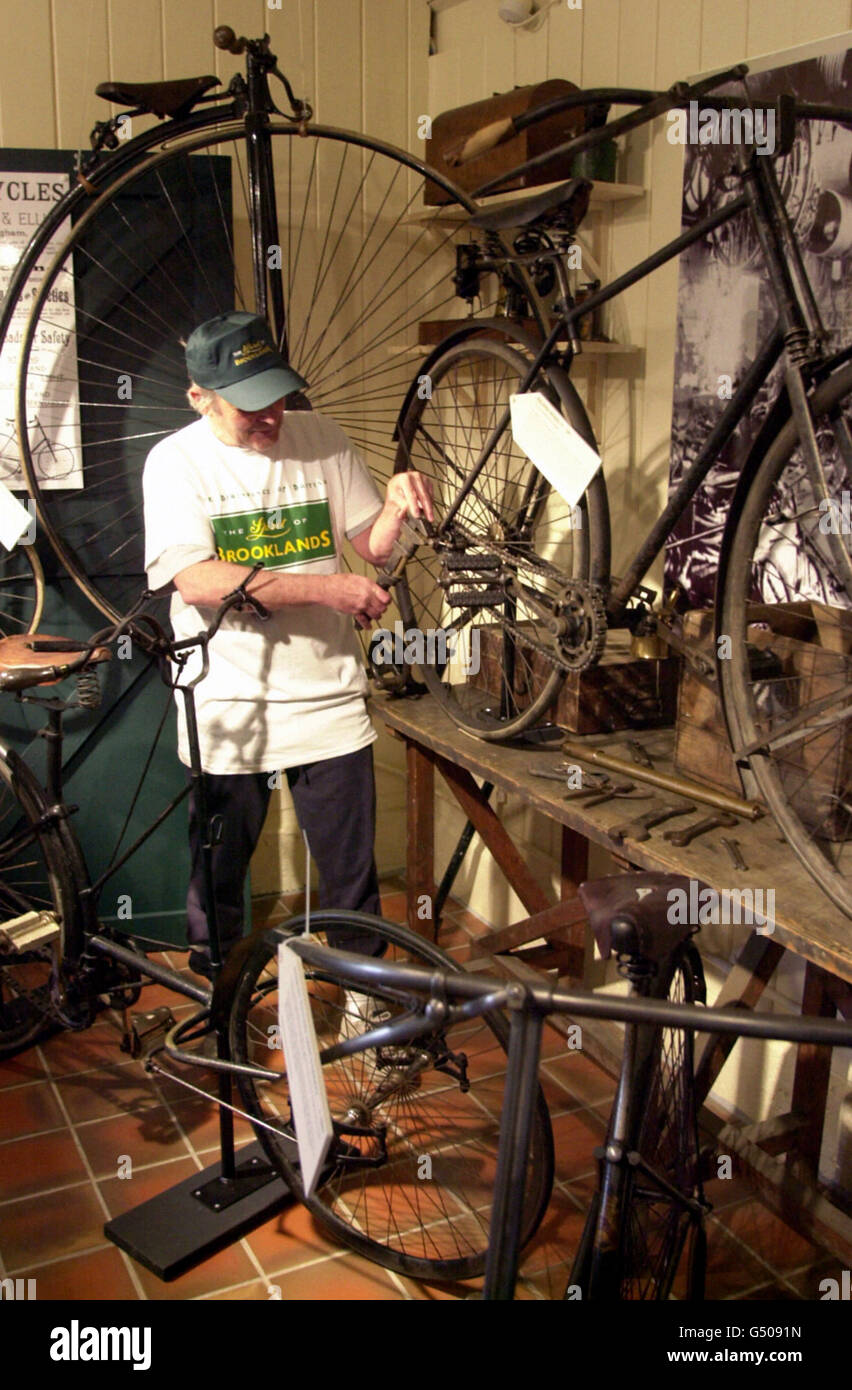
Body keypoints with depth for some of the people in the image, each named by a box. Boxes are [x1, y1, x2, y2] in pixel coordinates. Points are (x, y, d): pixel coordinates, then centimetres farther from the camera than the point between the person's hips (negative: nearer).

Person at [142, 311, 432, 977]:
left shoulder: (321, 437, 4)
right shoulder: (176, 460, -5)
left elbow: (372, 546, 11)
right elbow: (197, 581, -18)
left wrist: (396, 506, -12)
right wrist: (327, 588, -22)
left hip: (330, 703, 2)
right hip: (229, 713, -2)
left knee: (354, 881, 9)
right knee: (218, 881, 13)